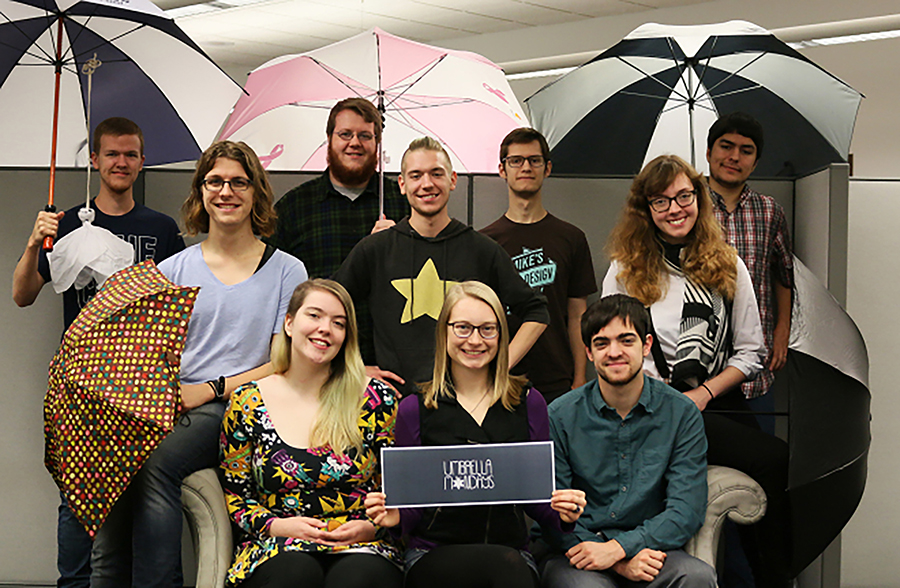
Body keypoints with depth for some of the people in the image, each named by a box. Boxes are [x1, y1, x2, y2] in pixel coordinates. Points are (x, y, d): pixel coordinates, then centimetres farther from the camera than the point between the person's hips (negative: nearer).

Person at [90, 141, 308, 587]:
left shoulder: (286, 271, 9)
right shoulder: (173, 270, 17)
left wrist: (210, 390, -9)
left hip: (237, 406, -3)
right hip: (164, 405, 3)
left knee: (155, 465, -32)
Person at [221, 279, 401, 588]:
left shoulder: (376, 400, 6)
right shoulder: (247, 403, 8)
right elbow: (235, 496, 9)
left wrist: (370, 527, -11)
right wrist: (278, 525, -10)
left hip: (360, 547, 0)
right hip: (276, 549, 0)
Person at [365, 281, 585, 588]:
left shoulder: (528, 404, 11)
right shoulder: (415, 409, 6)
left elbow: (537, 500, 14)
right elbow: (413, 508, 9)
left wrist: (562, 513, -8)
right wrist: (396, 516, -14)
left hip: (513, 553, 2)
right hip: (432, 557, -2)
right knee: (506, 562, -35)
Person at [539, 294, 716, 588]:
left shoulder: (682, 414, 1)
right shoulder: (560, 417, -1)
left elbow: (686, 510, -5)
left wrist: (619, 548, -19)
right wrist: (619, 563, -15)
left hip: (647, 548, 2)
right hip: (578, 550, -2)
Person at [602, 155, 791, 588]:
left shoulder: (727, 266, 14)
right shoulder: (626, 270, 8)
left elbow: (751, 352, 13)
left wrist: (703, 394, -4)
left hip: (719, 402, 3)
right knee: (776, 459, -27)